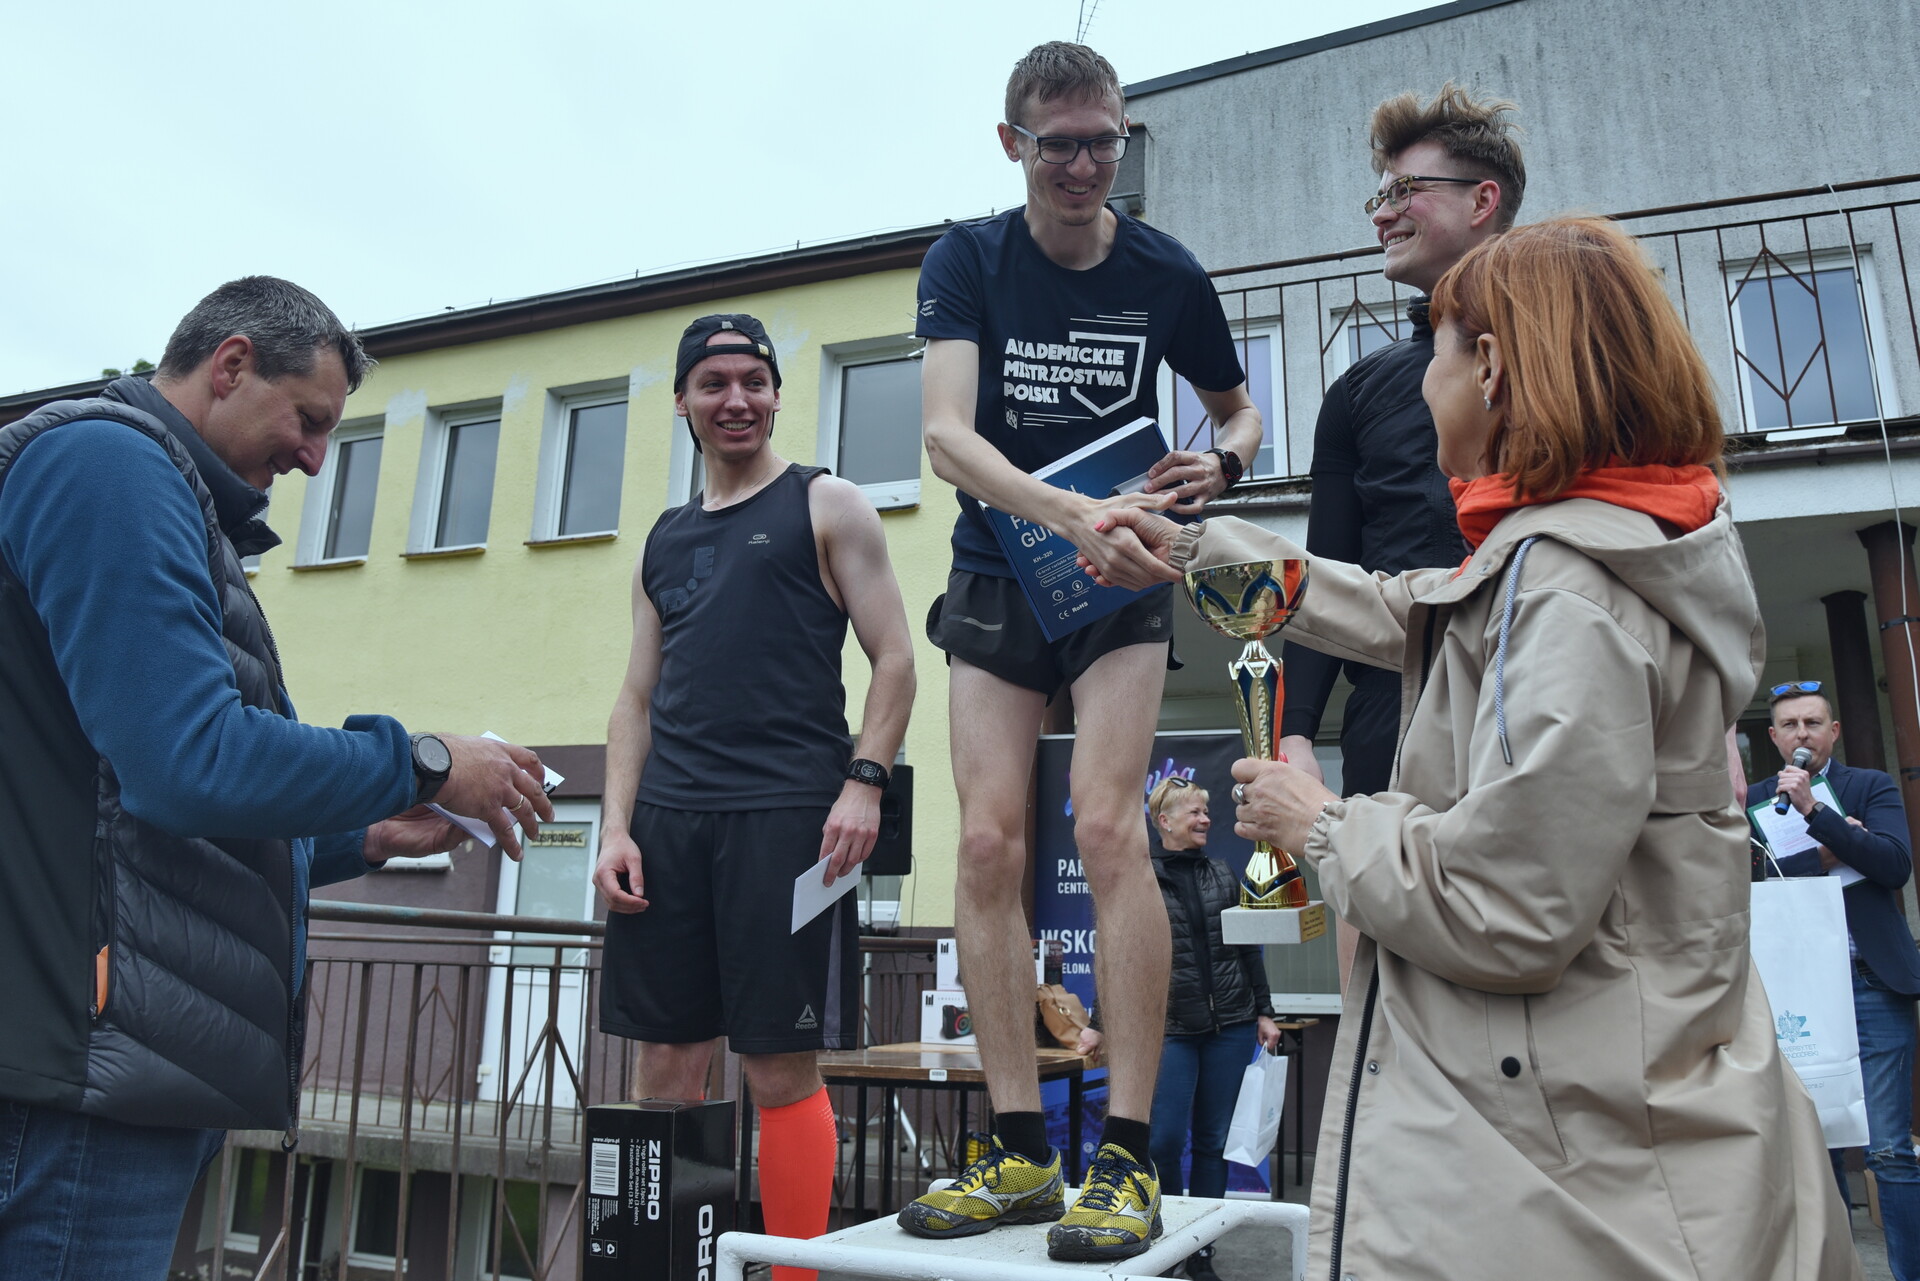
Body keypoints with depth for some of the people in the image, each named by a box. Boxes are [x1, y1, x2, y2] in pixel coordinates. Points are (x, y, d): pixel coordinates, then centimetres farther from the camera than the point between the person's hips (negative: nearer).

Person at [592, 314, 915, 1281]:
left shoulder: (826, 507, 7)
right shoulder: (664, 541, 20)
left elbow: (893, 660, 0)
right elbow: (637, 700, 18)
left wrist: (865, 780, -14)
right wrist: (616, 826, 6)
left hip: (786, 812, -5)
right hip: (668, 820, 5)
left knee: (780, 1065, -2)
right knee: (665, 1064, 8)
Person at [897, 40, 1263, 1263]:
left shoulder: (1166, 272, -2)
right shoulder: (969, 259, -4)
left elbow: (1240, 407, 13)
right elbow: (946, 433, -20)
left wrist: (1221, 462, -12)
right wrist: (1064, 510, -36)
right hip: (999, 574, 1)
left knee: (1107, 828, -16)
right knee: (990, 844, -6)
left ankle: (1130, 1154, -6)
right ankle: (1022, 1152, 3)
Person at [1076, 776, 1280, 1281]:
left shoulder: (1223, 876, 9)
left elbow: (1249, 949, 14)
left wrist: (1264, 1011, 9)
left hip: (1229, 1028, 3)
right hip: (1172, 1027, -3)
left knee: (1213, 1140, 9)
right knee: (1164, 1140, -7)